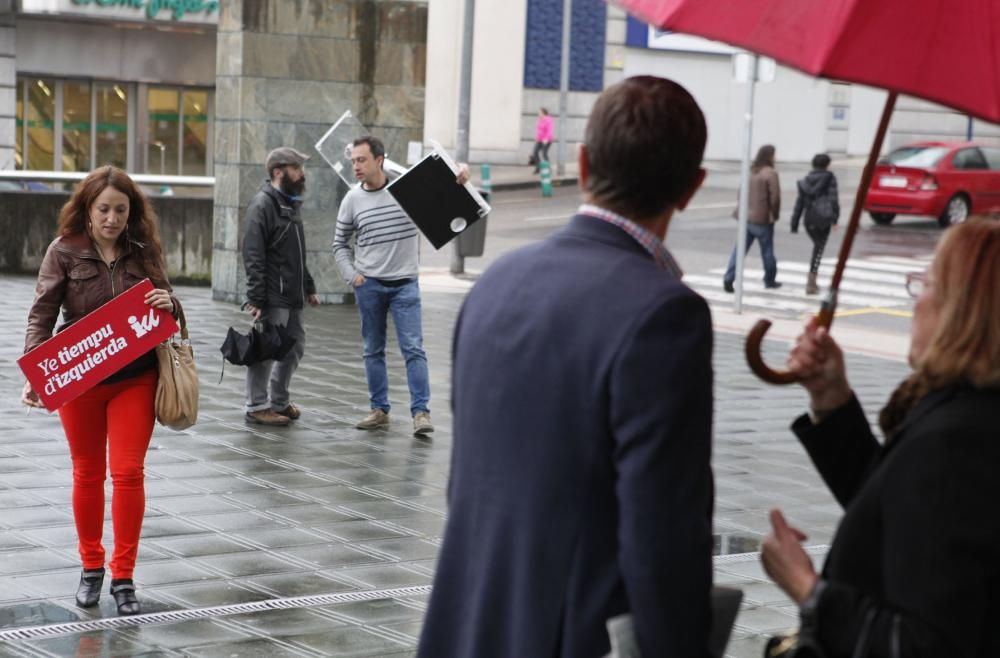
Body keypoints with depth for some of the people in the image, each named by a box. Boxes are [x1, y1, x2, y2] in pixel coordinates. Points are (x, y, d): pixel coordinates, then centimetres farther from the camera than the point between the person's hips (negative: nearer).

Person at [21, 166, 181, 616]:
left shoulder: (144, 251, 1)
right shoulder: (64, 251, -5)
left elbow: (166, 309, 11)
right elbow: (42, 316, -8)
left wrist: (169, 305, -14)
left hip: (135, 378, 1)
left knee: (128, 473, -4)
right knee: (88, 474, 12)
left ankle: (123, 577, 6)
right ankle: (91, 567, 29)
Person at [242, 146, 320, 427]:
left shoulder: (290, 204, 18)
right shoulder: (263, 204, -12)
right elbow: (254, 256, -18)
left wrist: (308, 287, 22)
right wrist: (255, 297, -22)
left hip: (292, 297, 9)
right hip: (272, 298, -9)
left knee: (295, 347, 14)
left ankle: (279, 401, 26)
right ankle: (257, 406, 6)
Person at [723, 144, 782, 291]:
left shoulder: (750, 171, 9)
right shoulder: (770, 173, -12)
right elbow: (775, 196, -16)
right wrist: (775, 214, -3)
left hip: (746, 217, 6)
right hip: (763, 219, -6)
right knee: (767, 250, 10)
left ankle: (728, 278, -9)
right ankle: (770, 280, 22)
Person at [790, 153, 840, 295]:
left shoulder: (806, 180, 10)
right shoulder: (829, 178, -1)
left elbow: (800, 202, 9)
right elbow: (833, 198, -10)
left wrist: (794, 223, 11)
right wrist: (834, 218, -8)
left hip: (809, 219, 5)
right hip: (823, 219, -5)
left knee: (818, 246, 22)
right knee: (818, 250, -1)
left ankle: (812, 281, 20)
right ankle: (811, 283, -8)